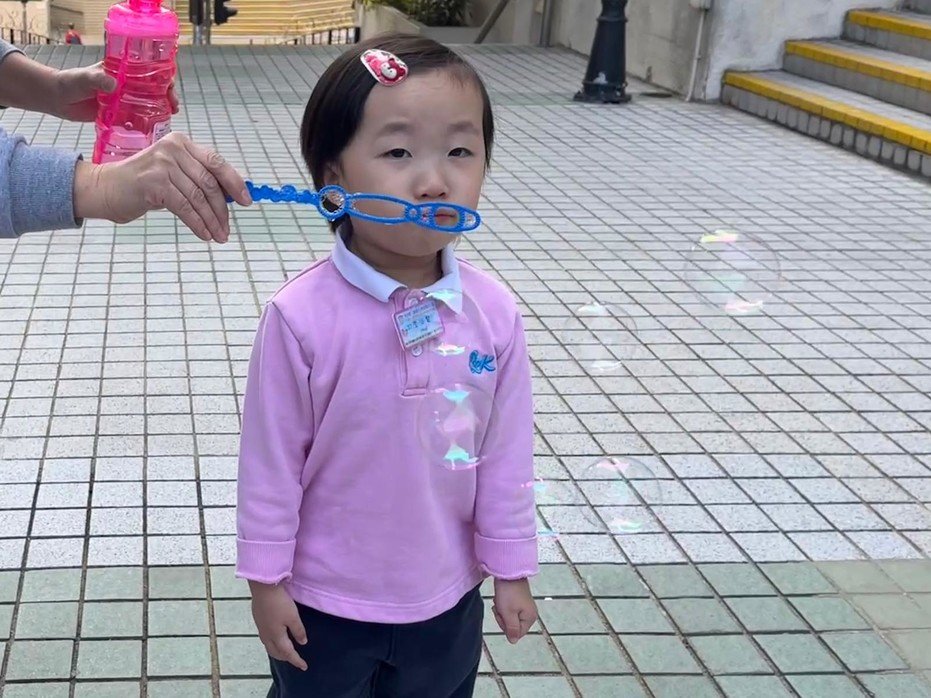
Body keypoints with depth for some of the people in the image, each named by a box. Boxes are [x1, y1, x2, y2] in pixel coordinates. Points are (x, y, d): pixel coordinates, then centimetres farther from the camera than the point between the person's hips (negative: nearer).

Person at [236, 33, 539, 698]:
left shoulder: (494, 315, -13)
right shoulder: (300, 317, -23)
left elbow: (506, 453, -3)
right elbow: (271, 461, -13)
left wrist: (513, 569, 4)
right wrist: (266, 579, -7)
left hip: (446, 597, 3)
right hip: (323, 599, -3)